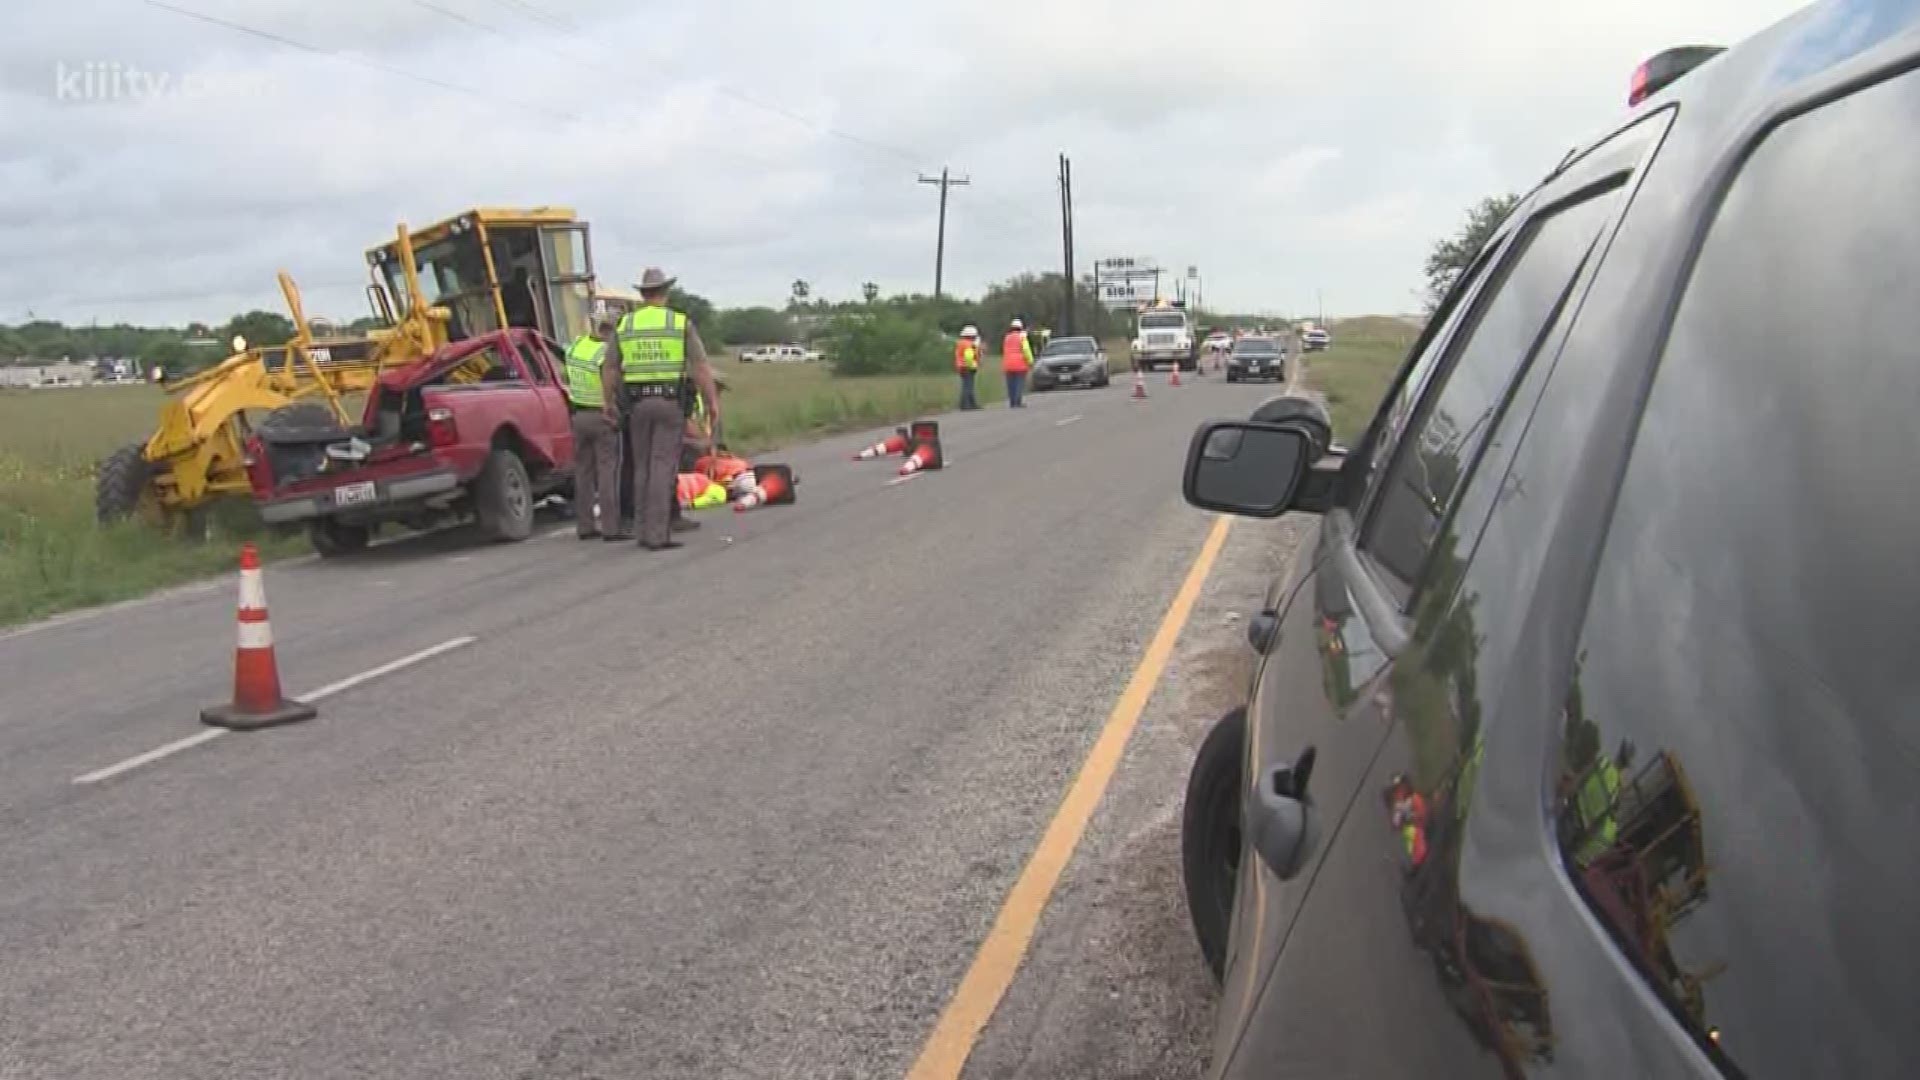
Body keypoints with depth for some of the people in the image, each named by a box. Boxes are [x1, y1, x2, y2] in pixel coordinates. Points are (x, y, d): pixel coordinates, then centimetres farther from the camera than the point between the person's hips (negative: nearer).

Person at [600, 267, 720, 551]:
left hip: (637, 402, 3)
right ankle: (657, 535, -10)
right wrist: (712, 401, -2)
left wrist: (609, 402, 18)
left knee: (643, 468, 12)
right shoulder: (681, 323, -2)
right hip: (671, 402, -3)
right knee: (662, 468, -5)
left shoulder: (623, 325, 6)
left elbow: (609, 370, 6)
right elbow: (701, 367, -8)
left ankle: (645, 531, 12)